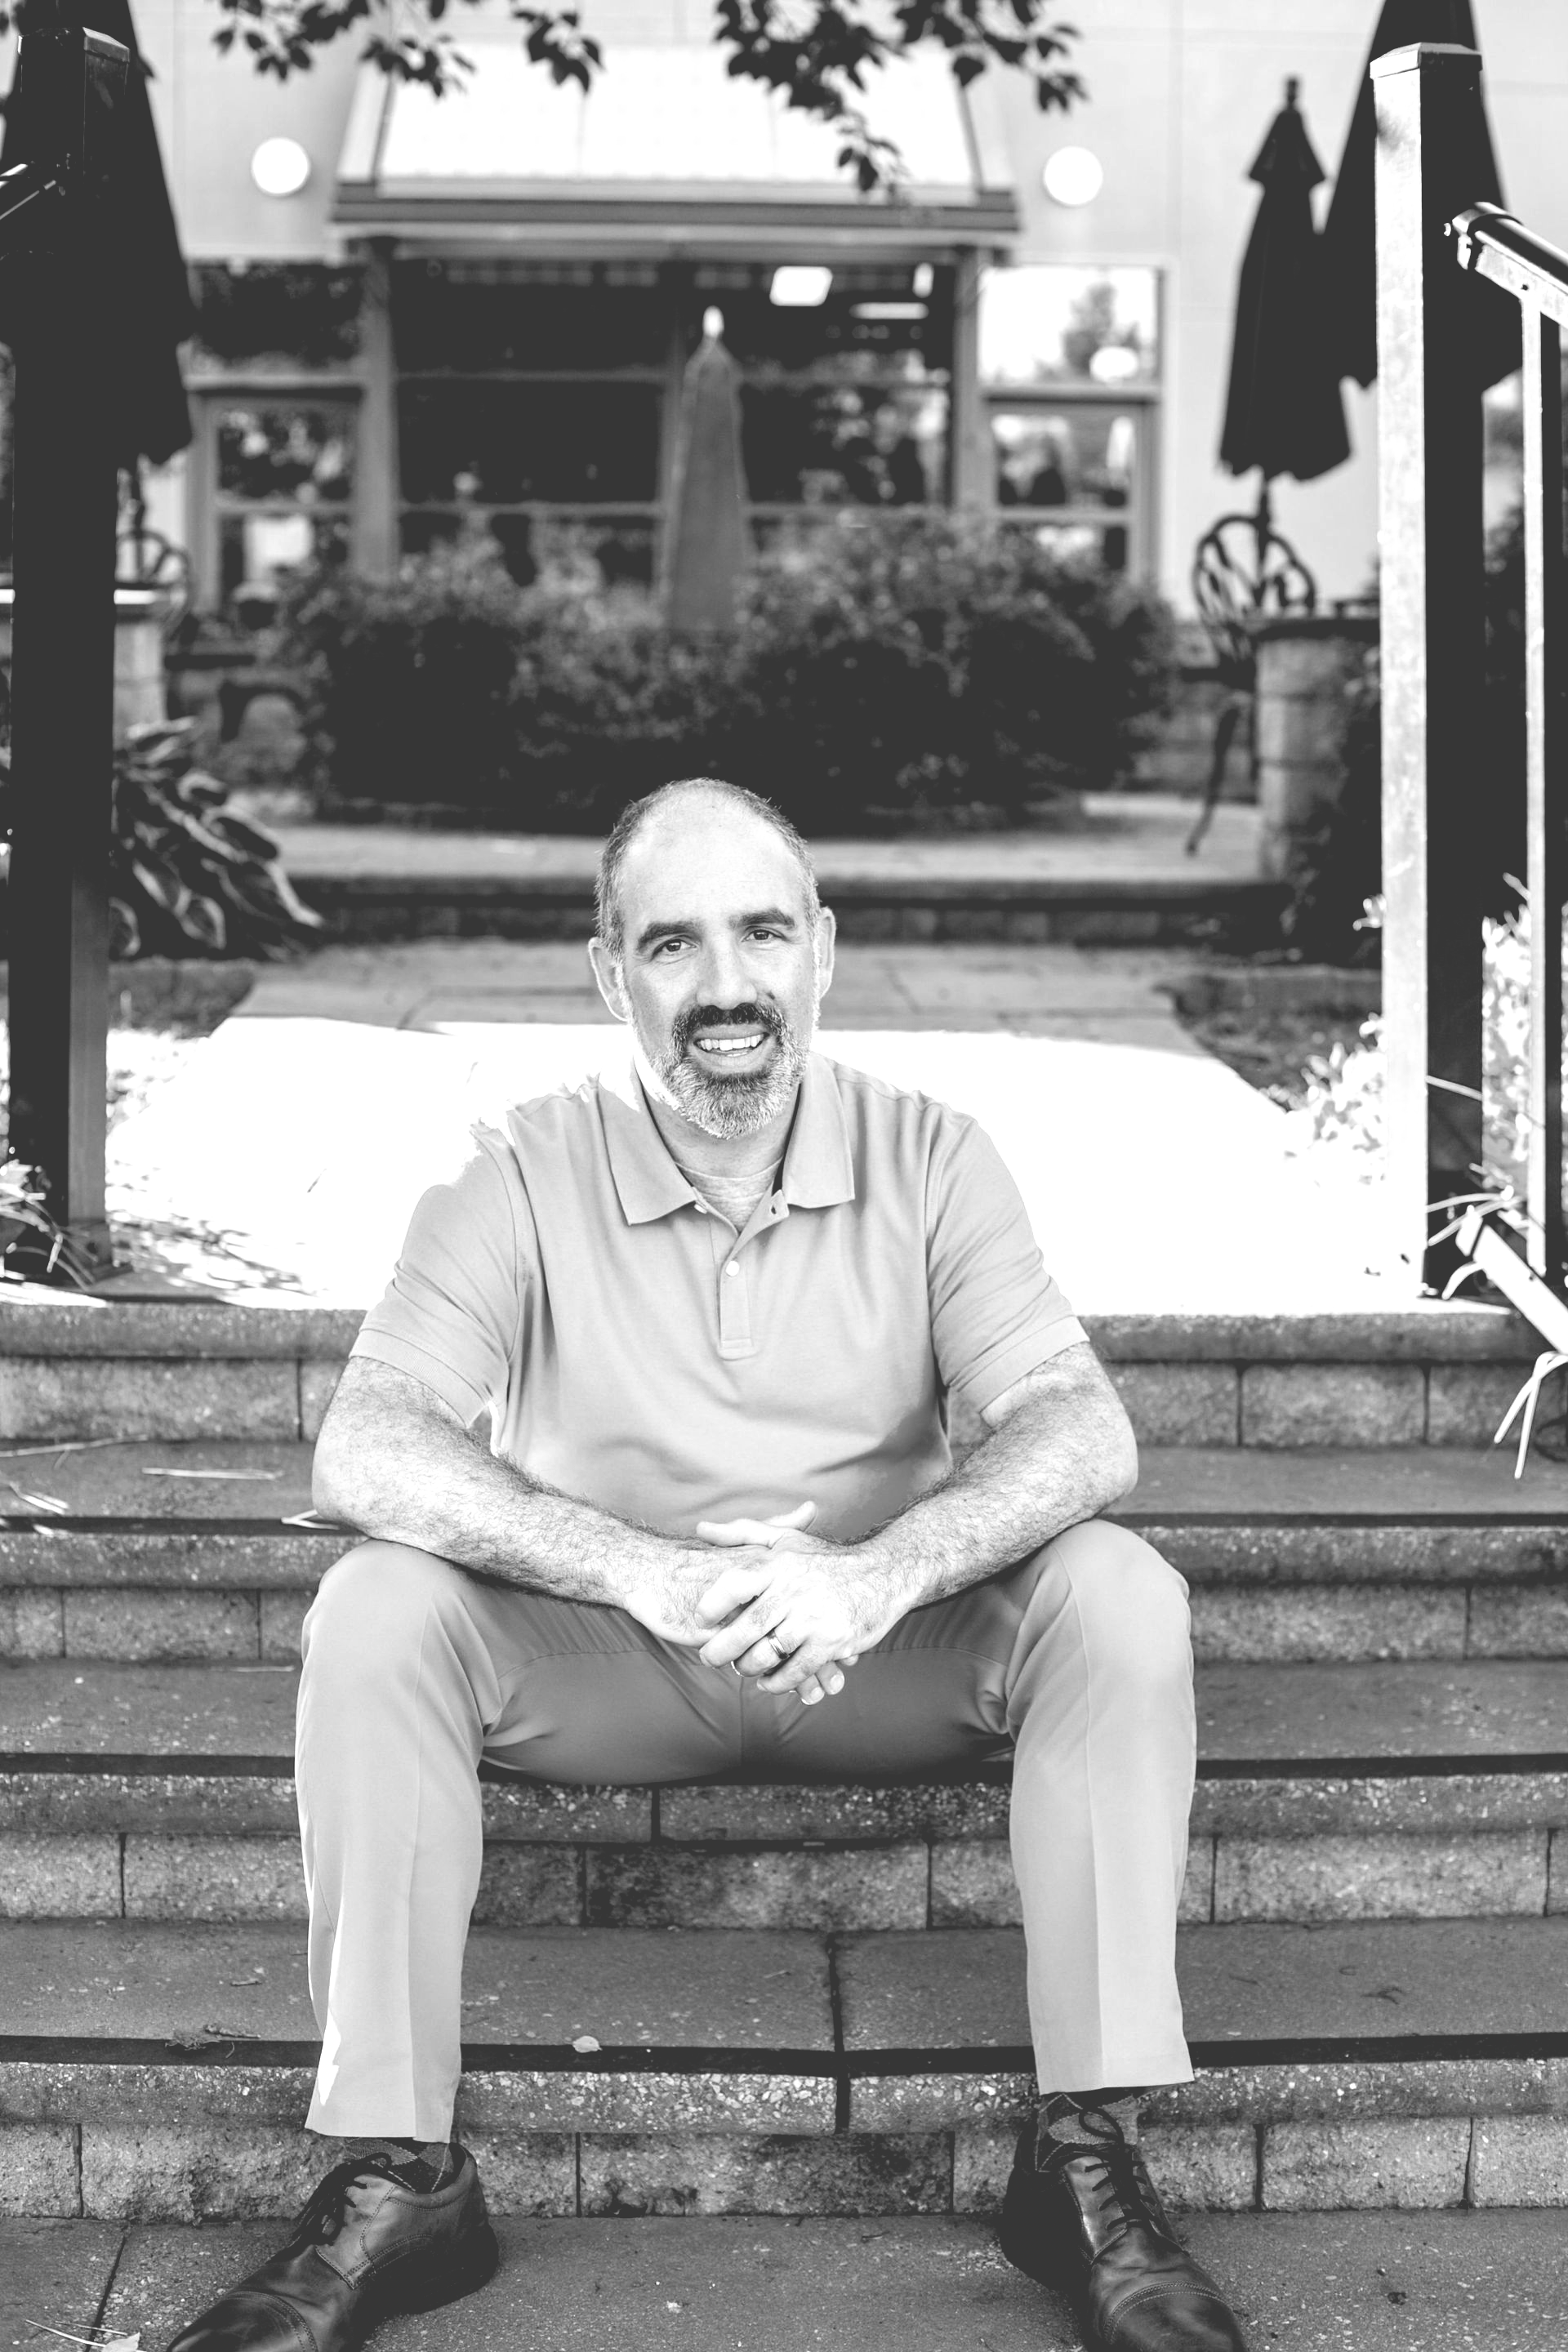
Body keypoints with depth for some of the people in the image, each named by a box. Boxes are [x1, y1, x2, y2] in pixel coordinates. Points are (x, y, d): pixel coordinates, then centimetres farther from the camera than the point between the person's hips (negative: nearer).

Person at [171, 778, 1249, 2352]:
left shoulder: (926, 1160, -5)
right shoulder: (523, 1178, -8)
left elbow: (1082, 1431, -16)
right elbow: (363, 1452, -21)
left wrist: (882, 1573, -36)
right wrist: (643, 1571, -36)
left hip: (886, 1665, 1)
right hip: (603, 1673, 0)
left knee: (1117, 1591, -25)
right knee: (377, 1608, -27)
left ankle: (1087, 2158, -20)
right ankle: (394, 2178, -20)